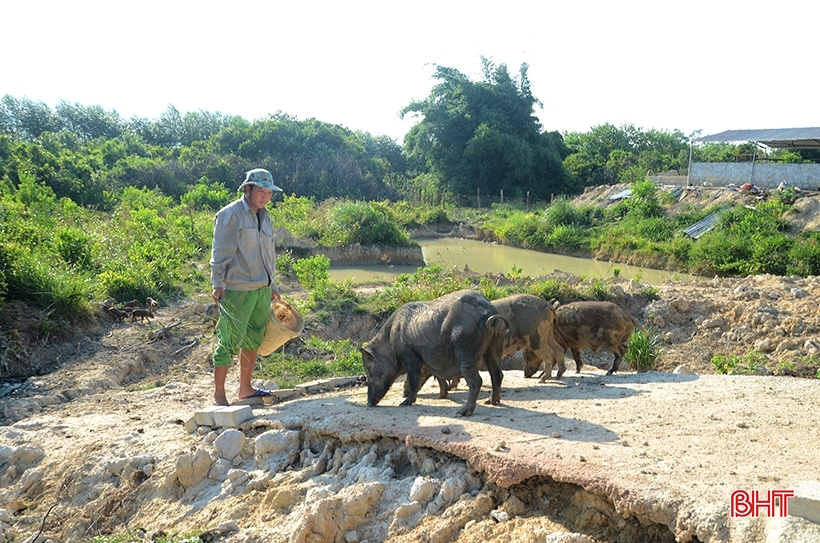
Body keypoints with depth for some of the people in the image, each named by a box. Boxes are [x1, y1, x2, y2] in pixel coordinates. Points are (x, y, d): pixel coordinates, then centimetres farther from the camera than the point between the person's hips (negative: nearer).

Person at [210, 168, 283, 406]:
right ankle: (219, 395, 2)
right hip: (237, 290, -8)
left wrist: (272, 286, 24)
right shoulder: (231, 215, -9)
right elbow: (221, 253, -12)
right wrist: (218, 285, -16)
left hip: (262, 290, 8)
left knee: (253, 341, 14)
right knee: (229, 343, -6)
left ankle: (245, 388, 26)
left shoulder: (265, 217, 16)